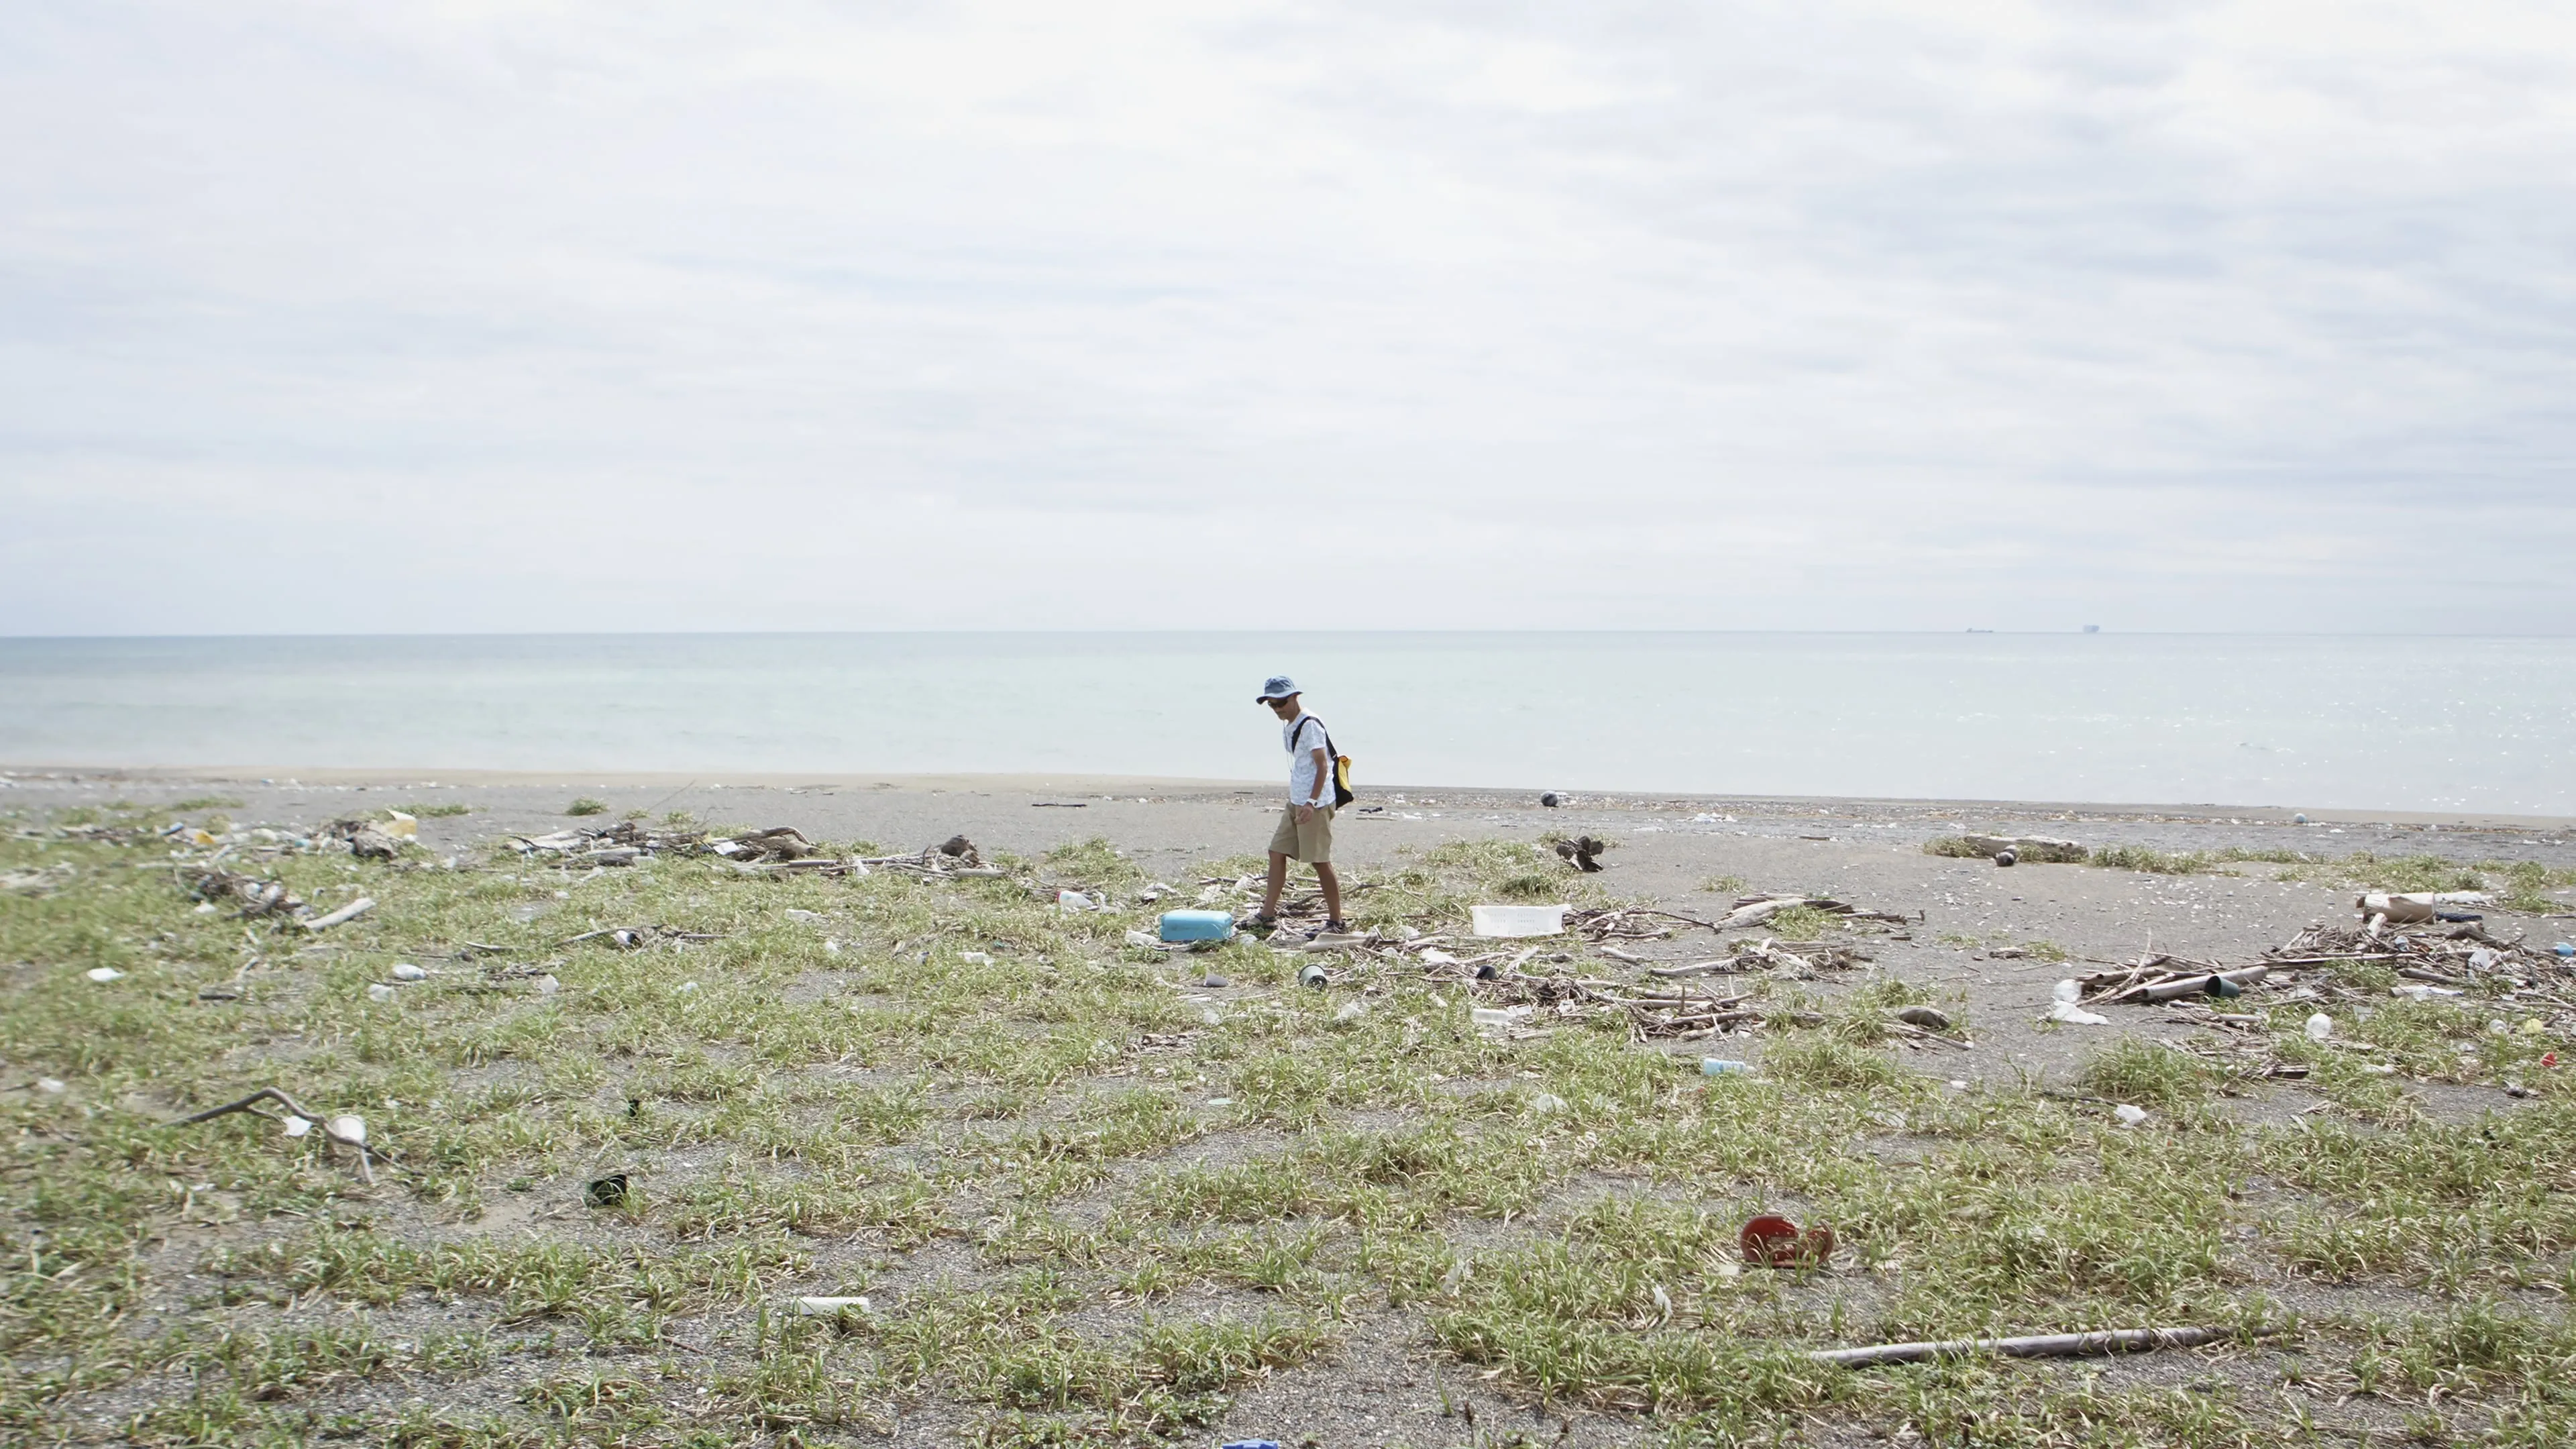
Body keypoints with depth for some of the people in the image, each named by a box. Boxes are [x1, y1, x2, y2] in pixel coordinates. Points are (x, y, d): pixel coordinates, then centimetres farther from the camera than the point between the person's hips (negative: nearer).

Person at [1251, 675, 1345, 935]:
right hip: (1295, 803, 10)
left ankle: (1336, 921, 3)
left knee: (1320, 862, -4)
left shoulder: (1309, 725, -15)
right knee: (1277, 853, 9)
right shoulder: (1288, 727, 13)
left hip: (1315, 804, -10)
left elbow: (1322, 765, -20)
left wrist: (1312, 802, -28)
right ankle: (1268, 915, 15)